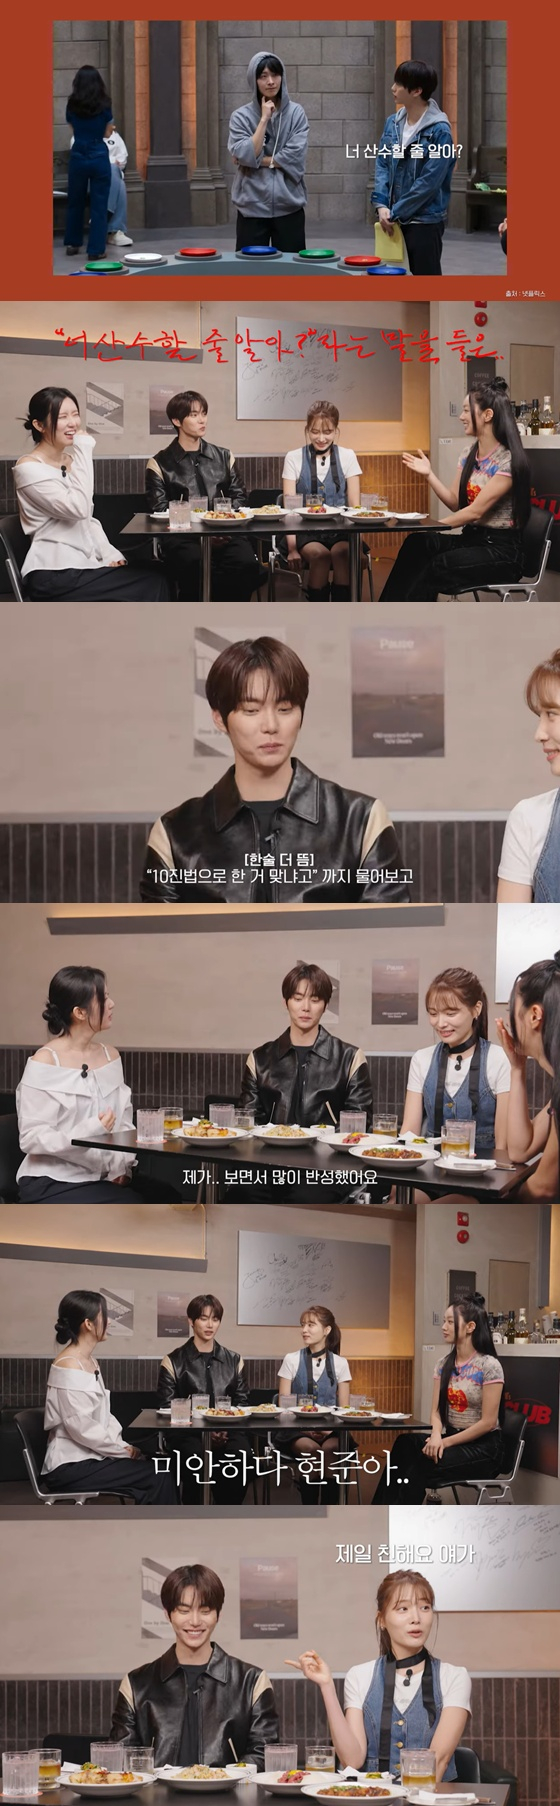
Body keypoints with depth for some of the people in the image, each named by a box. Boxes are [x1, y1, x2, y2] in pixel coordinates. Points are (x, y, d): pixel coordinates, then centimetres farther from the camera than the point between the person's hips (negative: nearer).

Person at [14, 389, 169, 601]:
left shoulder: (71, 460, 14)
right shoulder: (29, 468, -12)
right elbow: (78, 509, -22)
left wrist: (111, 555, 2)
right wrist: (84, 453, -17)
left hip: (84, 565, 8)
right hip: (55, 576, -8)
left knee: (155, 577, -10)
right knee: (151, 585, -13)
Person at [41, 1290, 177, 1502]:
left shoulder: (91, 1363, 14)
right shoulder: (69, 1367, -16)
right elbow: (81, 1428, -20)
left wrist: (124, 1446, 0)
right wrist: (123, 1450, -11)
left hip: (90, 1457, 9)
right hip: (70, 1467, -9)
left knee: (161, 1467, -7)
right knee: (158, 1476, -14)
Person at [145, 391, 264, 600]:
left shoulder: (223, 457, 21)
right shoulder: (160, 464, 10)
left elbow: (238, 497, 18)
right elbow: (160, 512, 2)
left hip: (225, 533, 3)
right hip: (182, 536, -3)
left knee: (246, 564, -31)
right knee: (196, 566, -38)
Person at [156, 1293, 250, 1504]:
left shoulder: (234, 1361, 18)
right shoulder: (174, 1362, 8)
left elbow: (242, 1404, 15)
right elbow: (166, 1408, 2)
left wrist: (226, 1429, -7)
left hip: (228, 1432, 2)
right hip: (189, 1432, -2)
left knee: (240, 1456, -34)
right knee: (198, 1458, -37)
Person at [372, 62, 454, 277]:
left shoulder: (439, 130, -15)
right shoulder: (393, 123, 6)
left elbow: (430, 181, -18)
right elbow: (382, 164, 9)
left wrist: (395, 213, -15)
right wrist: (382, 205, -6)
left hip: (425, 221, -6)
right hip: (395, 219, 6)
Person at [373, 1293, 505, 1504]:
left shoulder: (489, 1366, -11)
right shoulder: (444, 1364, 10)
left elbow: (488, 1422, -14)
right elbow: (436, 1410, 7)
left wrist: (446, 1442, -16)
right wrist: (436, 1434, -16)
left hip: (483, 1447, -6)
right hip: (451, 1439, 6)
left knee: (422, 1464, -31)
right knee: (406, 1445, -25)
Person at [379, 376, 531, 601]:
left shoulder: (508, 461, -14)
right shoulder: (469, 456, 10)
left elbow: (475, 511, -17)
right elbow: (456, 504, 13)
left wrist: (431, 526, -16)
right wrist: (429, 475, 1)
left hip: (501, 551, -7)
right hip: (471, 539, 7)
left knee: (437, 567, -32)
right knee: (416, 544, -23)